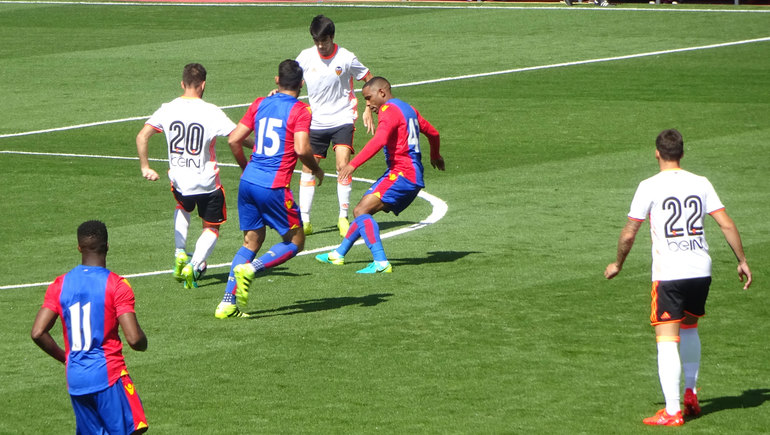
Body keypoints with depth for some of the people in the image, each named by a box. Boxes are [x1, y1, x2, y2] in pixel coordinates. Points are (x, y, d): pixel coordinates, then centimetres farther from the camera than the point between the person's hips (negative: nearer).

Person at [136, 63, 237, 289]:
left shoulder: (167, 110, -4)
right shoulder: (211, 112, -14)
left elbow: (142, 136, -7)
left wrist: (145, 167, 1)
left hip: (179, 181, 3)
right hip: (207, 183, -3)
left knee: (182, 208, 37)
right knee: (211, 228, 15)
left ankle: (180, 253, 20)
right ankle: (194, 265, -9)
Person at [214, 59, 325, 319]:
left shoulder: (260, 104, 11)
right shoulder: (300, 110, -6)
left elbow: (234, 140, 10)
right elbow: (302, 149, -17)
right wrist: (317, 170, 2)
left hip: (248, 181, 6)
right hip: (274, 187, -6)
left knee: (251, 241, 16)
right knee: (295, 242, 10)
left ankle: (227, 303, 5)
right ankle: (251, 269, -13)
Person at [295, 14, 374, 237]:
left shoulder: (346, 58, -10)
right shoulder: (306, 57, -3)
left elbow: (369, 80, 2)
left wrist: (368, 110, -4)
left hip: (342, 120, -3)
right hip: (316, 122, 3)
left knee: (343, 164, -18)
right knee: (308, 167, 2)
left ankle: (344, 218, -7)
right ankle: (304, 221, 10)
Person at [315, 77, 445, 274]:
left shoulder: (389, 110, -9)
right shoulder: (408, 109, 21)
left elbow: (379, 140, -27)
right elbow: (433, 133, 33)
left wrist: (353, 164, -33)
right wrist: (435, 156, 53)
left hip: (401, 174, -10)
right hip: (414, 179, 10)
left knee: (361, 211, -20)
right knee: (363, 211, 19)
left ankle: (381, 262, -31)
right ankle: (339, 254, 29)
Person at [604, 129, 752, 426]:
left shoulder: (649, 187, -5)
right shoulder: (701, 184, 6)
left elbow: (628, 234, -2)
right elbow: (727, 225, 3)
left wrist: (618, 264, 15)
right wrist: (742, 262, 12)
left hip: (668, 274, -5)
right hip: (701, 270, 5)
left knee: (667, 341, -5)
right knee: (690, 329, 27)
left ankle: (672, 412, -11)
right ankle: (690, 394, 29)